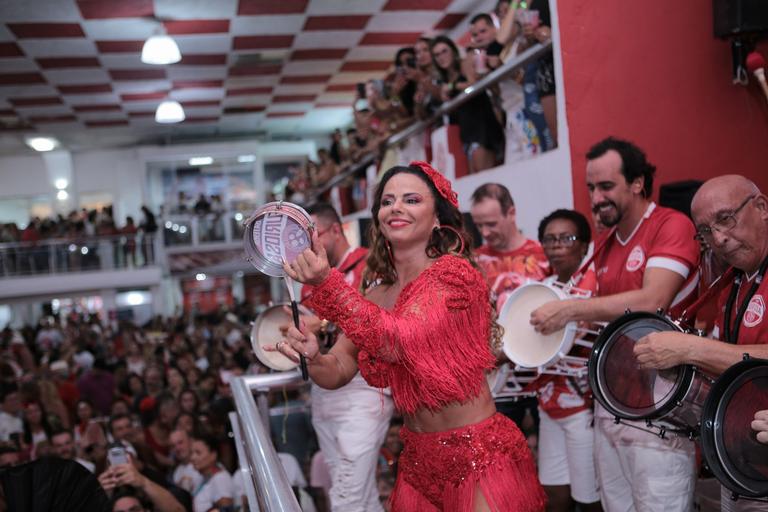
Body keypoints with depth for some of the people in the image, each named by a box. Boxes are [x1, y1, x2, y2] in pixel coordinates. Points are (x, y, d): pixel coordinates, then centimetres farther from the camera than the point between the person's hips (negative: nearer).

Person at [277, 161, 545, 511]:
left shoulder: (454, 272, -15)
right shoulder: (378, 292, 5)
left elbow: (398, 341, -27)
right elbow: (338, 371, 4)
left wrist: (326, 282, -33)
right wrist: (311, 357, -18)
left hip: (478, 455, -6)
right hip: (418, 460, 7)